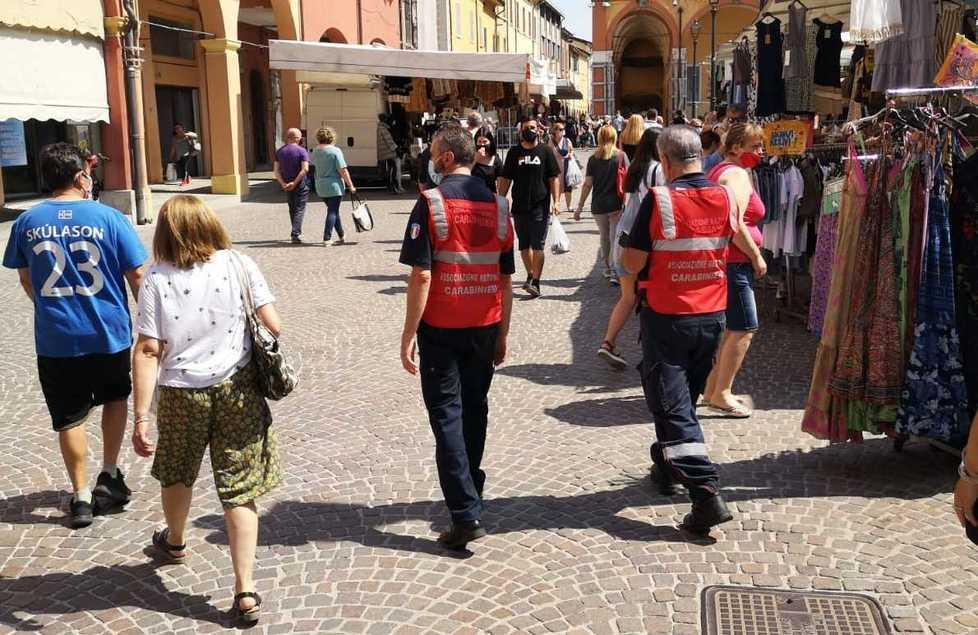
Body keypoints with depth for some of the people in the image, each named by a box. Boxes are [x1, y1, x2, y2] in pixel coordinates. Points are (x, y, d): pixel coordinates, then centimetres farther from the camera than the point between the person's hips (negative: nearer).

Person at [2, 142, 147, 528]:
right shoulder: (107, 217, -10)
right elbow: (137, 276, -7)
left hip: (55, 338, 1)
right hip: (108, 332, -1)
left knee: (70, 418, 11)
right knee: (114, 398, 24)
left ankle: (81, 497, 18)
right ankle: (109, 476, 23)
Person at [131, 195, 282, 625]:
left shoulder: (157, 279, -8)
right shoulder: (238, 265, -6)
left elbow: (148, 351, -12)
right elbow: (274, 327, -9)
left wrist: (141, 417, -11)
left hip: (181, 393, 0)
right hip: (237, 389, 0)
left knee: (176, 475, 26)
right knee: (240, 492, 5)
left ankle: (174, 542, 53)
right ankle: (245, 592, 2)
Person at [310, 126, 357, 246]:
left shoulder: (315, 151, 5)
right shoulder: (335, 151, -13)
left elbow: (312, 163, 26)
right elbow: (343, 170, -16)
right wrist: (351, 185, -10)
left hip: (320, 187, 6)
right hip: (334, 186, -6)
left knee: (334, 211, 17)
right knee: (332, 212, -1)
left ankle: (341, 237, 23)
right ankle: (326, 238, -8)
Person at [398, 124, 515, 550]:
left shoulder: (431, 203, -11)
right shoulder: (497, 205, 5)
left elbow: (422, 275, -16)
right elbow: (506, 278, 7)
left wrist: (409, 333, -10)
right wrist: (502, 334, 15)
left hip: (441, 327, -5)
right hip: (485, 327, 5)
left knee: (446, 416, -1)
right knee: (474, 409, 18)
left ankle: (466, 515, -6)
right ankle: (469, 488, 34)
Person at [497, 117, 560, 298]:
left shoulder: (545, 151, 2)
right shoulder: (514, 152, 8)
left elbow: (554, 178, 2)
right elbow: (505, 179, 10)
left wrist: (556, 201, -7)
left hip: (540, 206, -3)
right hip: (519, 206, 3)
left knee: (537, 246, -6)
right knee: (524, 246, 12)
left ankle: (535, 283, -5)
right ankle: (530, 276, 29)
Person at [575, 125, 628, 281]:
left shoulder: (593, 159, 1)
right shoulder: (621, 156, -3)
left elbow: (587, 184, -1)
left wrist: (579, 207, 3)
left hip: (598, 205, 2)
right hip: (616, 204, -2)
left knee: (604, 237, 18)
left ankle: (607, 269, 27)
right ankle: (615, 272, -8)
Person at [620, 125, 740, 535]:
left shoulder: (659, 201, -16)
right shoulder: (725, 197, 0)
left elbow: (632, 263, -14)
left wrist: (626, 243, 6)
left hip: (667, 317, -5)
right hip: (713, 315, 6)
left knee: (672, 407, -2)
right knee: (685, 398, 21)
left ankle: (706, 492, -12)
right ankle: (667, 467, 38)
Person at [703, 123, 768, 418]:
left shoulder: (719, 170, 17)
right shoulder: (738, 175, -14)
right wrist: (757, 256, -13)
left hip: (718, 258, 11)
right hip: (734, 260, -10)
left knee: (728, 328, 17)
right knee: (744, 329, -6)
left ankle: (713, 388, 22)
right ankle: (721, 395, -2)